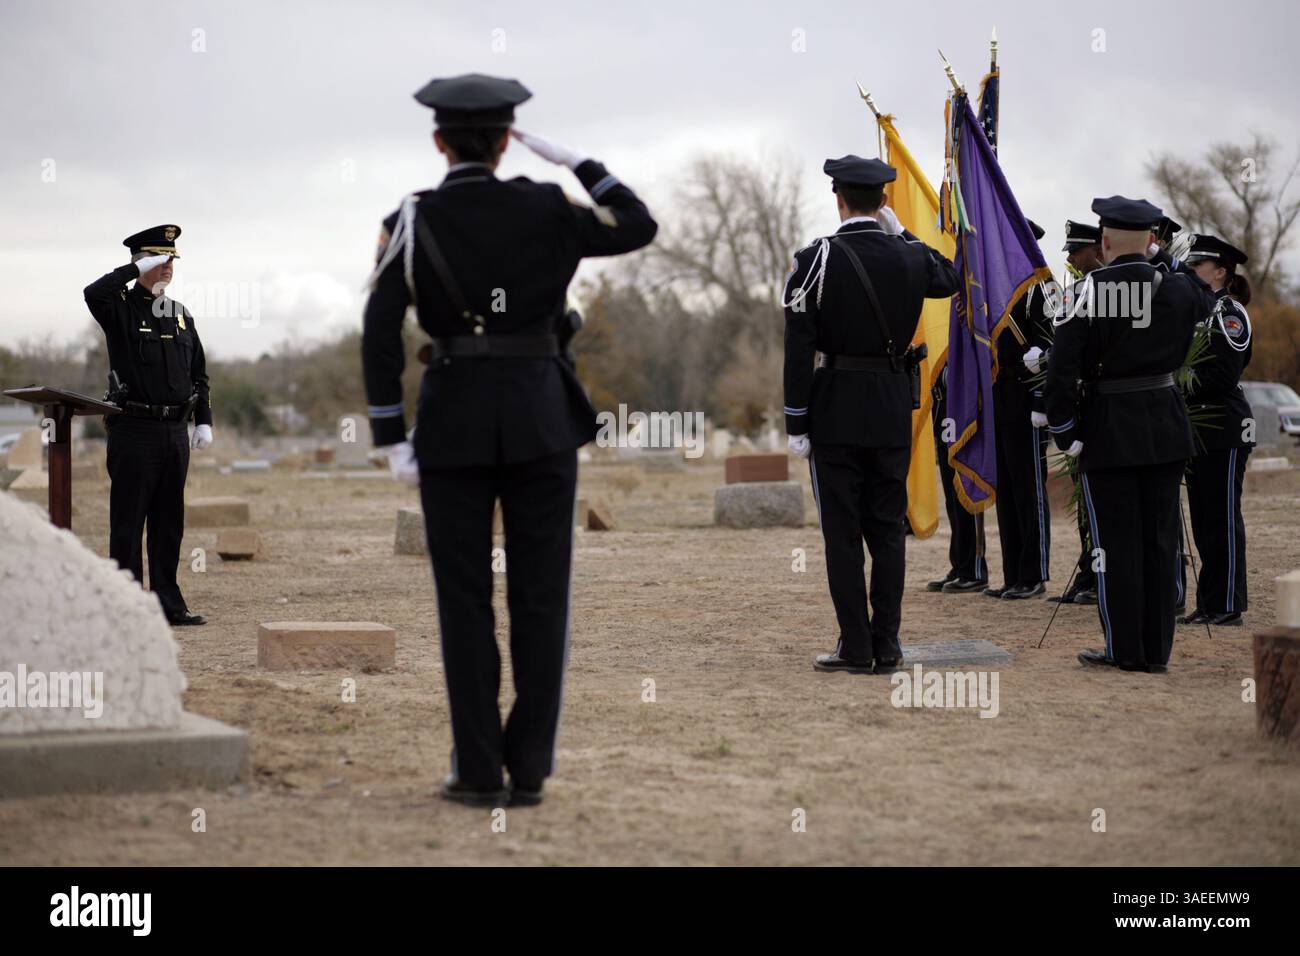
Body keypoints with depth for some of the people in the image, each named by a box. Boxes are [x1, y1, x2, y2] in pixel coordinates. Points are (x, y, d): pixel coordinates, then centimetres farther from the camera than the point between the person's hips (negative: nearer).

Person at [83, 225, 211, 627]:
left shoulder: (181, 314, 15)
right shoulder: (120, 309, -3)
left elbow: (198, 374, 18)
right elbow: (93, 293, -28)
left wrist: (204, 421, 9)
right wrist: (137, 269, -20)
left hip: (176, 431, 6)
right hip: (134, 430, -6)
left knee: (169, 525, 9)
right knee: (128, 524, -3)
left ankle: (169, 605, 14)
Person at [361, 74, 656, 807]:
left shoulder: (410, 223, -2)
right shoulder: (544, 208, -2)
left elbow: (380, 340, -7)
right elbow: (640, 228, 11)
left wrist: (392, 442, -2)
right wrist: (573, 158, 12)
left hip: (454, 425, 0)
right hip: (542, 419, 1)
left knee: (466, 602, 6)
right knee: (541, 599, 6)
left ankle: (479, 771, 5)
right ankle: (530, 768, 4)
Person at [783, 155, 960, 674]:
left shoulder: (816, 259, -10)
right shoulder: (909, 256, 1)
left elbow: (799, 348, -11)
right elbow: (949, 279, 26)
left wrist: (796, 424, -6)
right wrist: (902, 232, 23)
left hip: (836, 411, -4)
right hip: (894, 410, 4)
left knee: (842, 532, 1)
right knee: (887, 529, 10)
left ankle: (856, 647, 1)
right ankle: (887, 646, 10)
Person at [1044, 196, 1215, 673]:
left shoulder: (1087, 294, -12)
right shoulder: (1177, 289, -2)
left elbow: (1062, 370, -14)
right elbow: (1204, 298, 24)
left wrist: (1065, 433, -5)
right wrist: (1159, 270, 36)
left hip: (1109, 432, -3)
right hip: (1167, 429, 3)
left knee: (1116, 542, 3)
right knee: (1159, 539, 9)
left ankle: (1125, 649, 6)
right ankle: (1157, 648, 12)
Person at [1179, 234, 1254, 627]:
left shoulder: (1229, 312, -11)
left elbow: (1223, 375, -18)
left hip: (1224, 430, -9)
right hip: (1199, 429, 9)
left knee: (1223, 517, -5)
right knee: (1203, 517, 10)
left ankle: (1228, 607, -1)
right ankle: (1209, 603, 16)